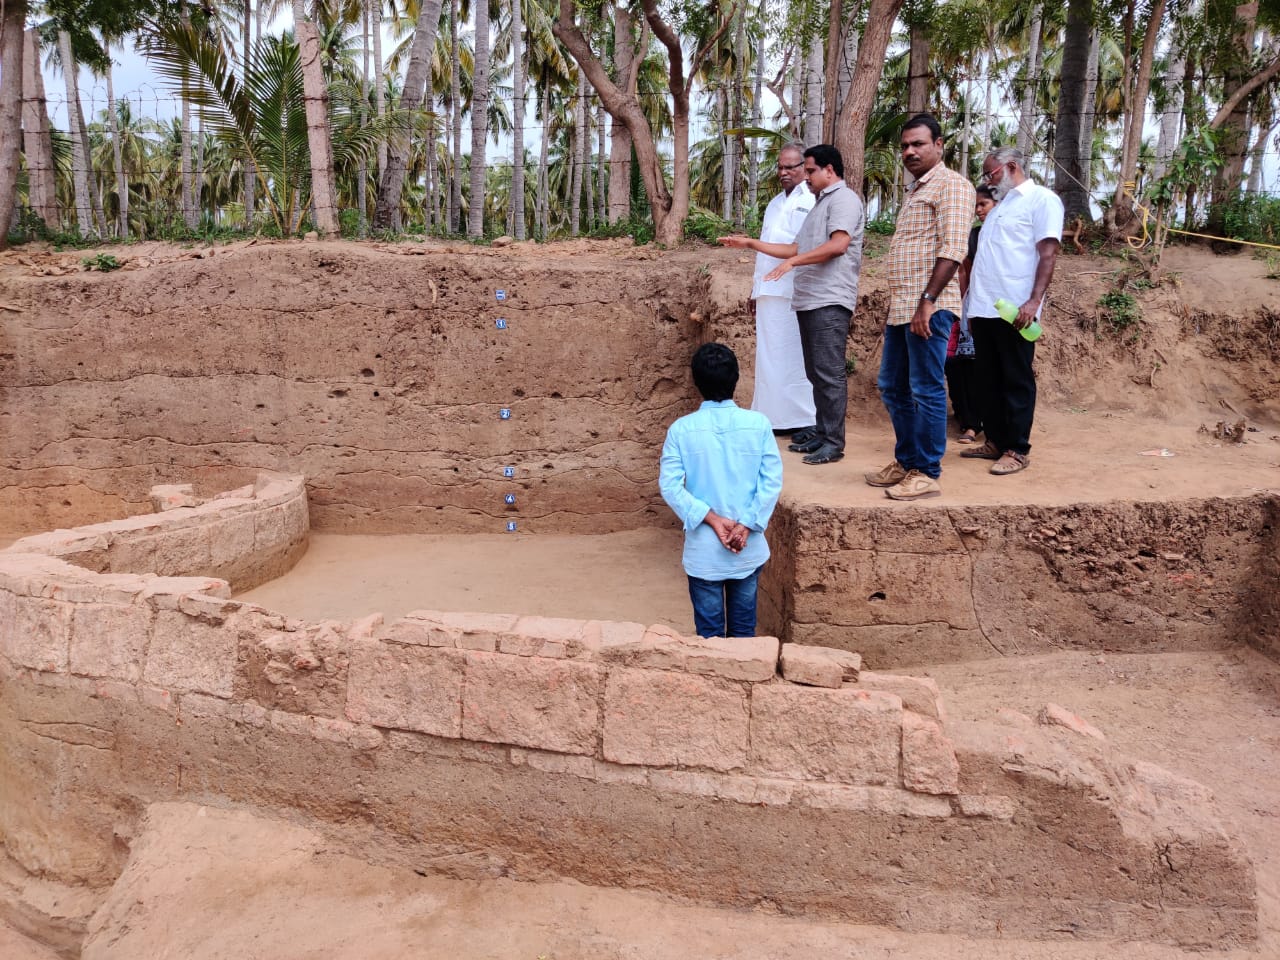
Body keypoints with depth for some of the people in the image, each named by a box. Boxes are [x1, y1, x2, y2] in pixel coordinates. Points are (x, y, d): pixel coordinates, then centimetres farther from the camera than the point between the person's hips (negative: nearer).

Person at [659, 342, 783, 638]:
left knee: (710, 631, 11)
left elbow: (669, 485, -14)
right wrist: (747, 525, -11)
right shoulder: (758, 423, -7)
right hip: (749, 548, 1)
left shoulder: (682, 429, -9)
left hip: (703, 550, -1)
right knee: (743, 628, 16)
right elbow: (772, 481, -11)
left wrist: (712, 519, -13)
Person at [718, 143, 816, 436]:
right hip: (769, 293, 8)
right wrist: (756, 288, 22)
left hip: (796, 294, -7)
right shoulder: (775, 204, 22)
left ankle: (808, 420, 3)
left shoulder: (812, 201, -3)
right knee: (770, 357, 7)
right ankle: (776, 417, 14)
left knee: (799, 357, -4)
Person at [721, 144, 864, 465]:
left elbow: (839, 245, -19)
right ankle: (820, 433, 17)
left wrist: (793, 263, -20)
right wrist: (752, 244, 23)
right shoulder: (820, 204, 25)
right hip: (809, 300, 9)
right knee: (816, 374, 11)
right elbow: (796, 249, 26)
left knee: (830, 373, -9)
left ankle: (833, 443, -7)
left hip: (829, 301, -9)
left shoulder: (843, 198, -4)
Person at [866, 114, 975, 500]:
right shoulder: (916, 190, 23)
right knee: (892, 387, 14)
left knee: (926, 391, -5)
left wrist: (928, 301, -23)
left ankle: (926, 474, 3)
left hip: (928, 307, -10)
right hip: (901, 308, 10)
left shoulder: (950, 185, -6)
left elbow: (952, 248, -17)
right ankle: (905, 462, 26)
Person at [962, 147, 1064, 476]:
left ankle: (1017, 450, 3)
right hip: (984, 309, 8)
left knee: (1016, 381, -3)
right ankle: (996, 442, 19)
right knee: (987, 381, 10)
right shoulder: (1000, 205, 24)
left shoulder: (1042, 199, -1)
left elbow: (1048, 254, -11)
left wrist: (1034, 302, -21)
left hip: (1014, 310, -8)